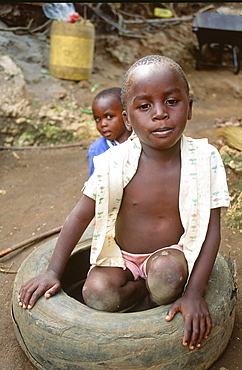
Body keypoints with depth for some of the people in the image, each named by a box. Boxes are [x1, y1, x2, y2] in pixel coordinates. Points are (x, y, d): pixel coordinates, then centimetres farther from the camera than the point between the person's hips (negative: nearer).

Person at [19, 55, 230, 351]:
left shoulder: (205, 161, -17)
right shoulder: (115, 163, -19)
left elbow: (211, 229, -14)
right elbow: (80, 216, -10)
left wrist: (194, 293, -21)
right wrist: (53, 272, -10)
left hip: (172, 254, 0)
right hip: (121, 257, 1)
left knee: (167, 269, -34)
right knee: (96, 293, -26)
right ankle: (155, 291, 2)